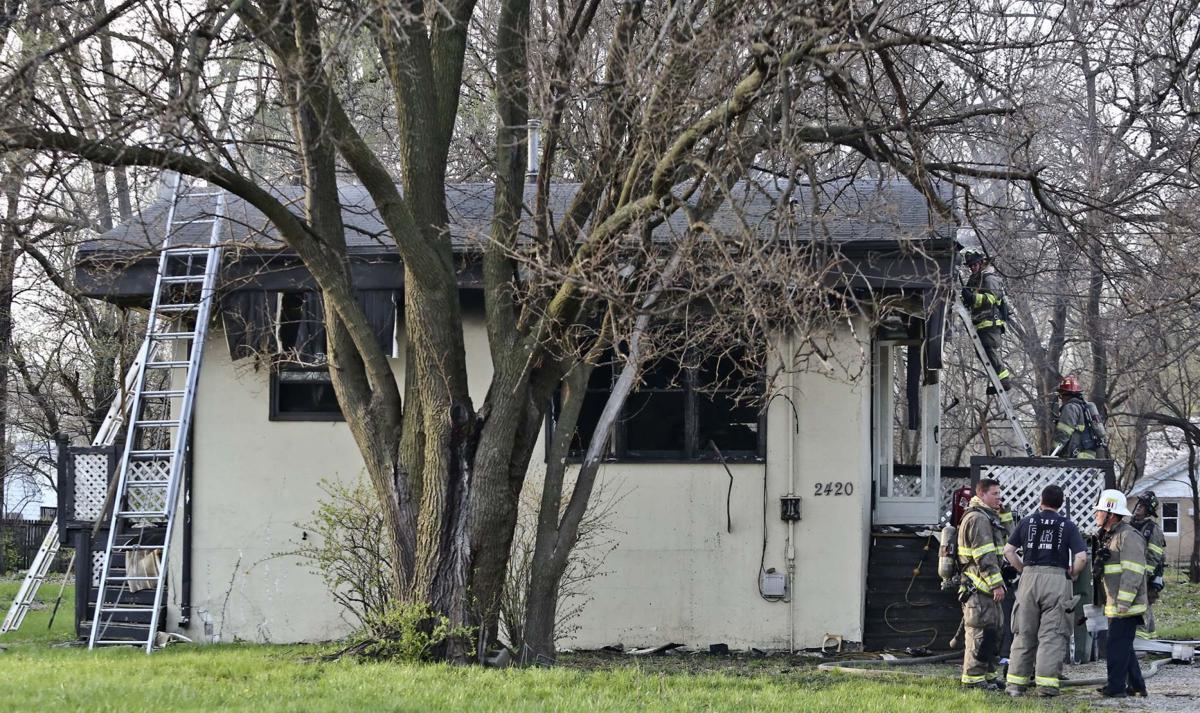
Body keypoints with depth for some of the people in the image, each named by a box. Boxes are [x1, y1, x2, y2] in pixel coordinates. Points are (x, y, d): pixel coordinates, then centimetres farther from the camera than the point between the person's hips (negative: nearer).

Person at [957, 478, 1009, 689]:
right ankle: (973, 677, -6)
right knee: (980, 631, -9)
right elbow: (985, 556, -21)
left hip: (986, 587, 11)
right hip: (978, 585, -11)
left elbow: (1008, 536, 25)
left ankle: (987, 675, 21)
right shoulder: (978, 518, -15)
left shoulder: (989, 517, 20)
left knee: (993, 630, 15)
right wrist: (996, 583, -22)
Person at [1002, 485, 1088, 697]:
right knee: (1052, 634, 0)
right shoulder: (1067, 526, 3)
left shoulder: (1028, 522, 9)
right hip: (1056, 579, -2)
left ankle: (1016, 682, 9)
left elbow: (1008, 550, 6)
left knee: (1024, 632, 9)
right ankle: (1046, 683, -7)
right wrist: (1071, 574, 10)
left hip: (1030, 577, 2)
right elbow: (1081, 557, -6)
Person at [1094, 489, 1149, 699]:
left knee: (1117, 646, -10)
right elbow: (1102, 570, 30)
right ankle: (1136, 685, 20)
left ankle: (1116, 687, -8)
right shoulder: (1109, 537, 19)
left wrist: (1123, 602, -25)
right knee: (1123, 647, 14)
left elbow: (1133, 571, -21)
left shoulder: (1128, 536, -14)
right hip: (1114, 606, 10)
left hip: (1126, 607, -10)